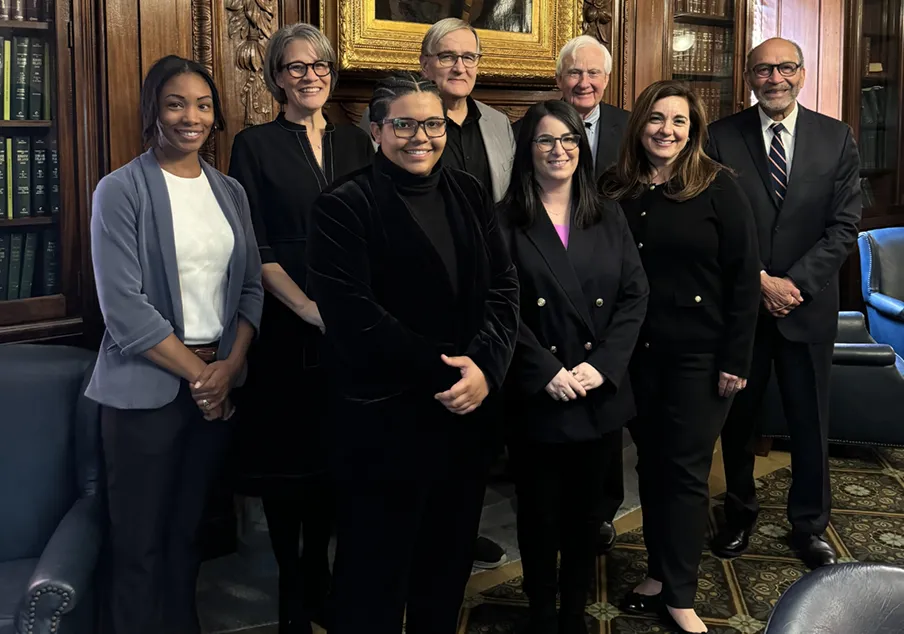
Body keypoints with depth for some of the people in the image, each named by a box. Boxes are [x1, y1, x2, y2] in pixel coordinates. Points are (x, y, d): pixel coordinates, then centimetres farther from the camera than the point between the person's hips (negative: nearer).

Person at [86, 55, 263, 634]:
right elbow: (124, 306, -13)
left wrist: (229, 367, -6)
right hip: (149, 386, -4)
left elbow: (251, 286, 8)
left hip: (219, 384, 5)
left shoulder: (230, 192, 10)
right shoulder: (122, 190, -7)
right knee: (141, 541, 5)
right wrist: (197, 372, -11)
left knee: (189, 531, 15)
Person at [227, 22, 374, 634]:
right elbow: (253, 245, -6)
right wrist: (308, 307, -15)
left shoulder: (357, 143, 11)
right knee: (285, 451, 4)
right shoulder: (254, 146, 0)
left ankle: (318, 578, 28)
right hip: (284, 325, -3)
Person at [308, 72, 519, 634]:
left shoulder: (470, 195, 8)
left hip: (470, 411, 5)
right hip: (385, 418, -5)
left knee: (450, 559, 18)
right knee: (377, 567, 8)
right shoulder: (345, 207, -8)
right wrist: (440, 372, -16)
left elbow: (504, 289, 3)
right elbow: (354, 317, -16)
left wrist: (484, 366, -13)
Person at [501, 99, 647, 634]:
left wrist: (602, 366, -10)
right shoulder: (507, 221, -2)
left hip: (602, 395, 3)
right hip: (536, 396, -3)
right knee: (540, 512, 8)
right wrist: (547, 373, -15)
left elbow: (635, 294, 2)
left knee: (587, 510, 12)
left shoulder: (609, 218, 9)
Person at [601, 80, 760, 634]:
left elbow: (744, 276, -8)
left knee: (686, 470, 4)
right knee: (651, 462, 13)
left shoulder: (718, 187, -7)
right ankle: (660, 571, 29)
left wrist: (735, 359, -11)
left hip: (699, 355, -3)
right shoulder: (618, 189, 3)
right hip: (637, 352, 3)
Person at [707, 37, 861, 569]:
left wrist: (794, 283, -13)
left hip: (808, 303, 1)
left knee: (811, 421, 9)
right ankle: (740, 515, 31)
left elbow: (844, 226, -3)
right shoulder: (721, 137, -2)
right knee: (738, 417, 12)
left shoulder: (837, 138, 1)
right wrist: (761, 281, -13)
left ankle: (810, 525, 26)